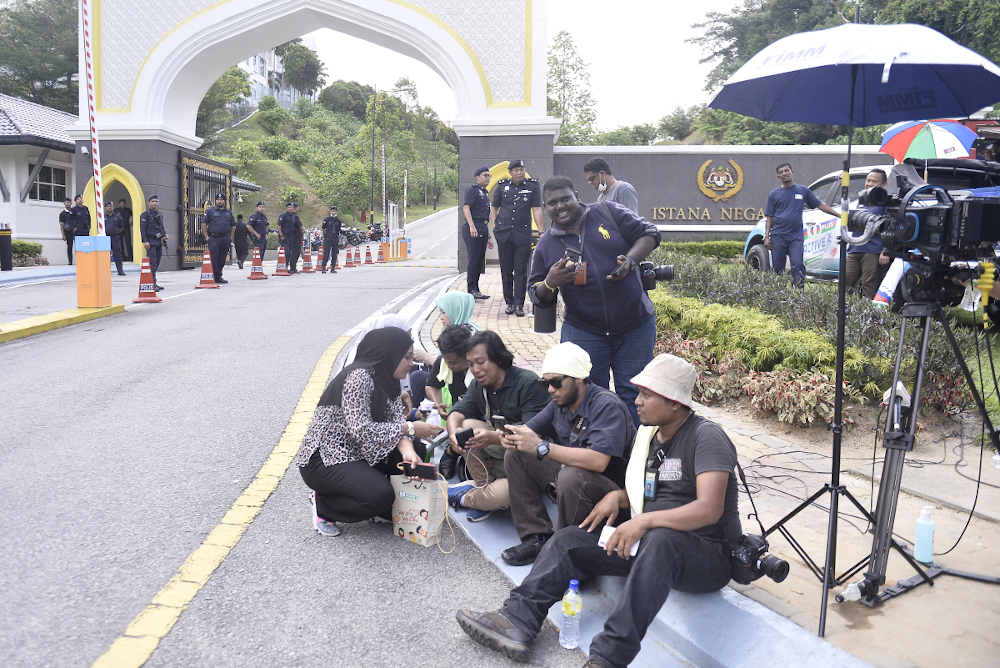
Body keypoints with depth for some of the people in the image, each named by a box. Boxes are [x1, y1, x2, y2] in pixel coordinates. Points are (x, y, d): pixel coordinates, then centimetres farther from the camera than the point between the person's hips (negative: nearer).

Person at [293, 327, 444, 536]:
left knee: (416, 452, -3)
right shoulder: (358, 377, -22)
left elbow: (396, 420, -2)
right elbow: (361, 430, -28)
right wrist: (410, 429, -23)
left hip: (356, 452, 9)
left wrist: (407, 448, -23)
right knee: (379, 496, -26)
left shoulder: (386, 379, 6)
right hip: (323, 458, -9)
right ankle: (322, 506, -1)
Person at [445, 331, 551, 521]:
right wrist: (453, 432, -29)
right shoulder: (478, 385, 6)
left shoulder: (528, 383, -19)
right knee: (467, 426, -15)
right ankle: (484, 486, -7)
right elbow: (457, 412, -4)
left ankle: (465, 498, 4)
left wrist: (494, 437, -43)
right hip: (502, 453, 6)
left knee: (502, 494, -32)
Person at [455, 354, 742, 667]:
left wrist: (645, 521, -33)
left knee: (660, 541, -41)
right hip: (647, 543, 8)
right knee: (568, 540, -3)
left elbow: (709, 509, -27)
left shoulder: (706, 436, -15)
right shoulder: (647, 433, 11)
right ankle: (517, 622, -17)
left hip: (707, 554, -8)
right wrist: (617, 496, 2)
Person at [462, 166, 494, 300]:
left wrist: (488, 237, 23)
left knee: (480, 260, 8)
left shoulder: (485, 193, 24)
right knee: (474, 258, -10)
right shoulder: (472, 189, -1)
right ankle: (471, 289, -9)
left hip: (482, 229, 9)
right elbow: (466, 207, -13)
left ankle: (475, 290, 12)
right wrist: (472, 226, -24)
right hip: (474, 229, -9)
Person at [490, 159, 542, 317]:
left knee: (521, 271, -2)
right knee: (506, 270, 7)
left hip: (523, 235, -2)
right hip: (504, 233, 2)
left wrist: (540, 231, -8)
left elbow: (536, 209, -1)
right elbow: (494, 208, 18)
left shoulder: (532, 186, 2)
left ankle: (519, 304, 3)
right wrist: (494, 225, 5)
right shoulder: (502, 186, 7)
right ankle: (509, 303, 17)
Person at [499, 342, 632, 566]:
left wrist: (541, 447, -34)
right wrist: (515, 438, -17)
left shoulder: (606, 406, -24)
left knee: (571, 476, -38)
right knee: (515, 456, -1)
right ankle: (536, 537, -3)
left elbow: (598, 461, -36)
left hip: (611, 485, -8)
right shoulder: (560, 402, 1)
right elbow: (530, 429, 10)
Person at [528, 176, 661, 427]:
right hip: (583, 332, 1)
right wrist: (550, 283, -14)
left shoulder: (608, 212, 2)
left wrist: (630, 261, -14)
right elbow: (538, 298, 9)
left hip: (635, 326, -1)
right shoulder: (546, 245, 6)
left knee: (632, 394, 6)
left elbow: (649, 234, 4)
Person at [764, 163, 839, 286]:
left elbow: (821, 205, 14)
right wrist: (767, 236, -1)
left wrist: (840, 215, 9)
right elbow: (769, 217, 9)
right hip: (778, 236, 0)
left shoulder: (803, 190, 11)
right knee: (777, 268, 1)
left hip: (796, 236, 0)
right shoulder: (774, 194, 10)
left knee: (798, 265, -13)